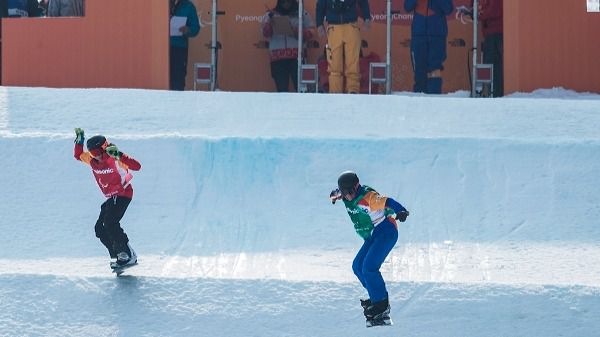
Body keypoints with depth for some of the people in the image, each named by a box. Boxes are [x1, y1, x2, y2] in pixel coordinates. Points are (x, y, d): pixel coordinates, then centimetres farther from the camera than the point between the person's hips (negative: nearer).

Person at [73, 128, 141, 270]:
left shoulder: (114, 159, -20)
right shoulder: (92, 160, 1)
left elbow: (137, 166, -30)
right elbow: (78, 155, 21)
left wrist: (119, 155, -41)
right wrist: (79, 141, 4)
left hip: (123, 194, -9)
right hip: (111, 198, 9)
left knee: (110, 223, -25)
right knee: (100, 229, 1)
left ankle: (129, 255, -23)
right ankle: (119, 256, 4)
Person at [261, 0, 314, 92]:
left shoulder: (303, 15, 13)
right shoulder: (271, 15, 17)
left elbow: (310, 32, 7)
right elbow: (265, 33, 7)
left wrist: (298, 32, -11)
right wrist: (269, 21, -11)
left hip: (296, 56, -1)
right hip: (277, 56, 1)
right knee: (281, 87, -4)